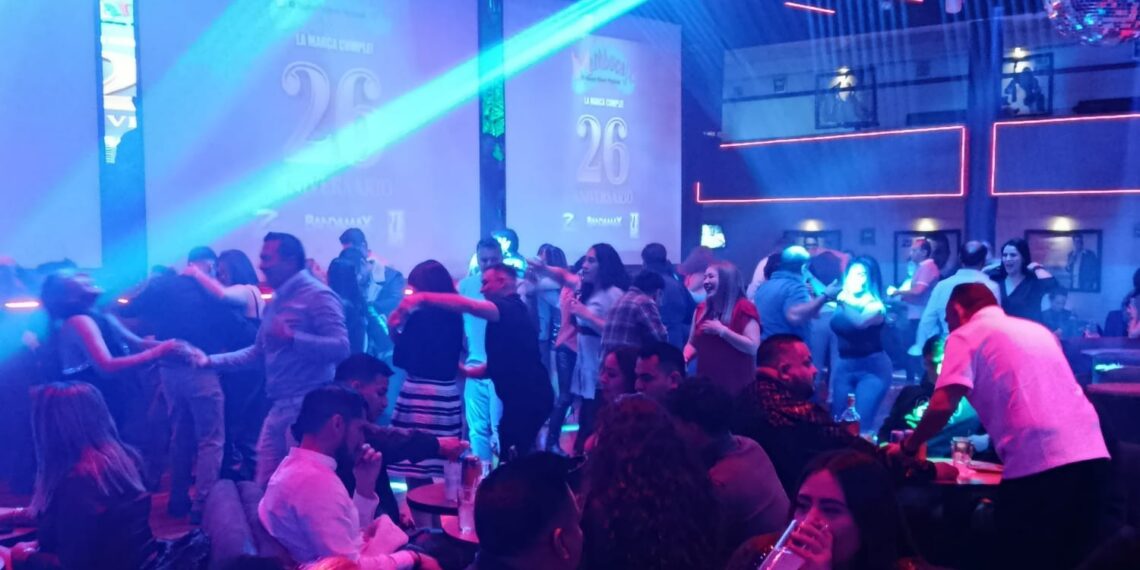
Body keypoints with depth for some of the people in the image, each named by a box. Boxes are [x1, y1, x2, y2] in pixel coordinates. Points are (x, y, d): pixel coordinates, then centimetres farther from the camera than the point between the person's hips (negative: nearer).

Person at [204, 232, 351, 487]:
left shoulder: (317, 296, -11)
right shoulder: (276, 302, 18)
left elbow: (340, 348, -20)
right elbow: (258, 352, 23)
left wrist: (292, 338, -26)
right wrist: (212, 361, 15)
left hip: (308, 407, -9)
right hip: (278, 407, 9)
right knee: (264, 485, 12)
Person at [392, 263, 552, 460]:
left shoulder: (510, 308, -11)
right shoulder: (509, 313, 21)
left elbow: (468, 305, -29)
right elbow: (503, 364, 26)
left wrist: (422, 298, -31)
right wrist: (467, 371, 16)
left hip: (528, 397, -10)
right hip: (524, 397, 10)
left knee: (512, 460, -10)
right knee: (514, 459, 12)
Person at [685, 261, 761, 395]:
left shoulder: (744, 308, -7)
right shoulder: (702, 309, 12)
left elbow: (753, 348, -17)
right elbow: (692, 344, 17)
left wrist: (722, 331, -20)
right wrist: (684, 359, -4)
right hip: (706, 384, 6)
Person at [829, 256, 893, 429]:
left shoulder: (875, 306, -10)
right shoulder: (843, 302, 4)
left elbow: (860, 322, -30)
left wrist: (845, 301, -36)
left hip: (872, 367, -5)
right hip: (844, 366, 5)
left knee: (861, 422, -11)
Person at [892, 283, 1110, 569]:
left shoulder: (965, 335, 5)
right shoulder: (1037, 329, 27)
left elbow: (942, 407, -7)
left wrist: (908, 447, 9)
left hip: (1038, 462, -7)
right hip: (1091, 452, 7)